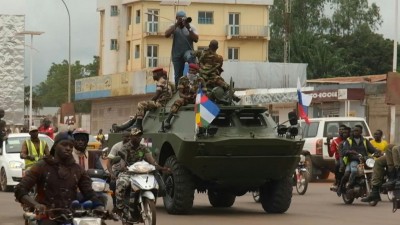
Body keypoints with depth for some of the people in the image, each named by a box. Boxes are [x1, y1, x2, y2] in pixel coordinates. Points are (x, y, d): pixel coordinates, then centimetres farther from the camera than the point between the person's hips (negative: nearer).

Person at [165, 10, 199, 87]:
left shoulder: (191, 27, 6)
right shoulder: (174, 28, 8)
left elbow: (196, 39, -6)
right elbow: (166, 35, -10)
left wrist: (189, 28, -14)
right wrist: (176, 24, -13)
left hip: (188, 51, -2)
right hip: (177, 54, 2)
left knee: (190, 57, -40)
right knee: (178, 76, 2)